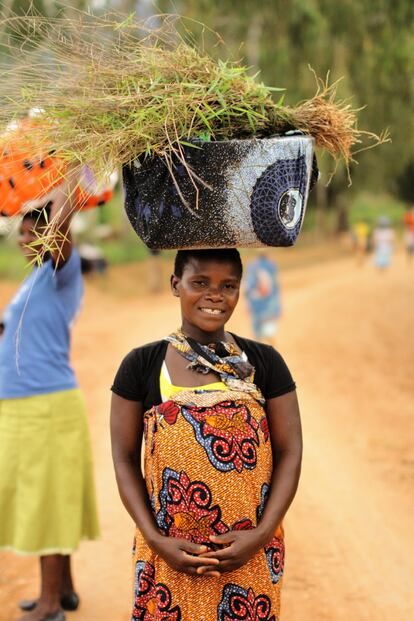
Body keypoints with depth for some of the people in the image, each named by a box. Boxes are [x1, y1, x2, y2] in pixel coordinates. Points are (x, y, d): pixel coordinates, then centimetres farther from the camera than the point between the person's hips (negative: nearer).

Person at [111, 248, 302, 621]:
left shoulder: (264, 362, 1)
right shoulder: (141, 365, -2)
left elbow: (289, 452, 1)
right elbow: (124, 458, 0)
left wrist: (262, 533, -10)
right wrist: (156, 540, -10)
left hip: (250, 553, 1)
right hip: (169, 556, 0)